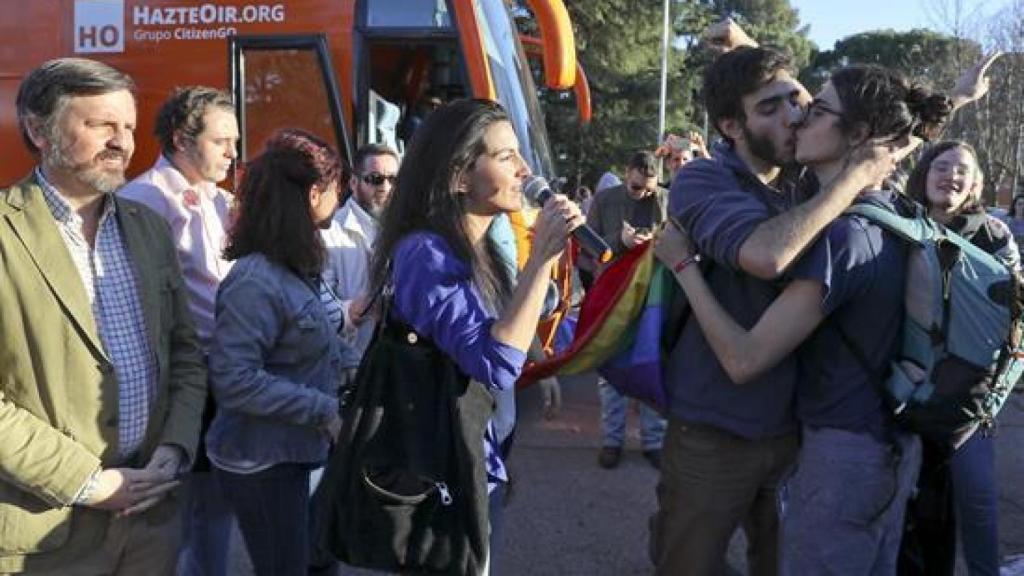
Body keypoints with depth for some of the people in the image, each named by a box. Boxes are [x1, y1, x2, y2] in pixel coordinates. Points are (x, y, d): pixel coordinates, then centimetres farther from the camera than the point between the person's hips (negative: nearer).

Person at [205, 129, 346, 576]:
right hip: (262, 463, -9)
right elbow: (233, 380, -27)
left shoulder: (297, 267, 7)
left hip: (295, 451, 9)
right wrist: (324, 411, -23)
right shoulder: (257, 280, -23)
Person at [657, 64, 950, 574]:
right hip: (891, 445, 9)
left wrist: (682, 263, -17)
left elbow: (744, 361, -26)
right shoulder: (889, 212, 3)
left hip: (843, 453, -9)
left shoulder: (840, 236, -25)